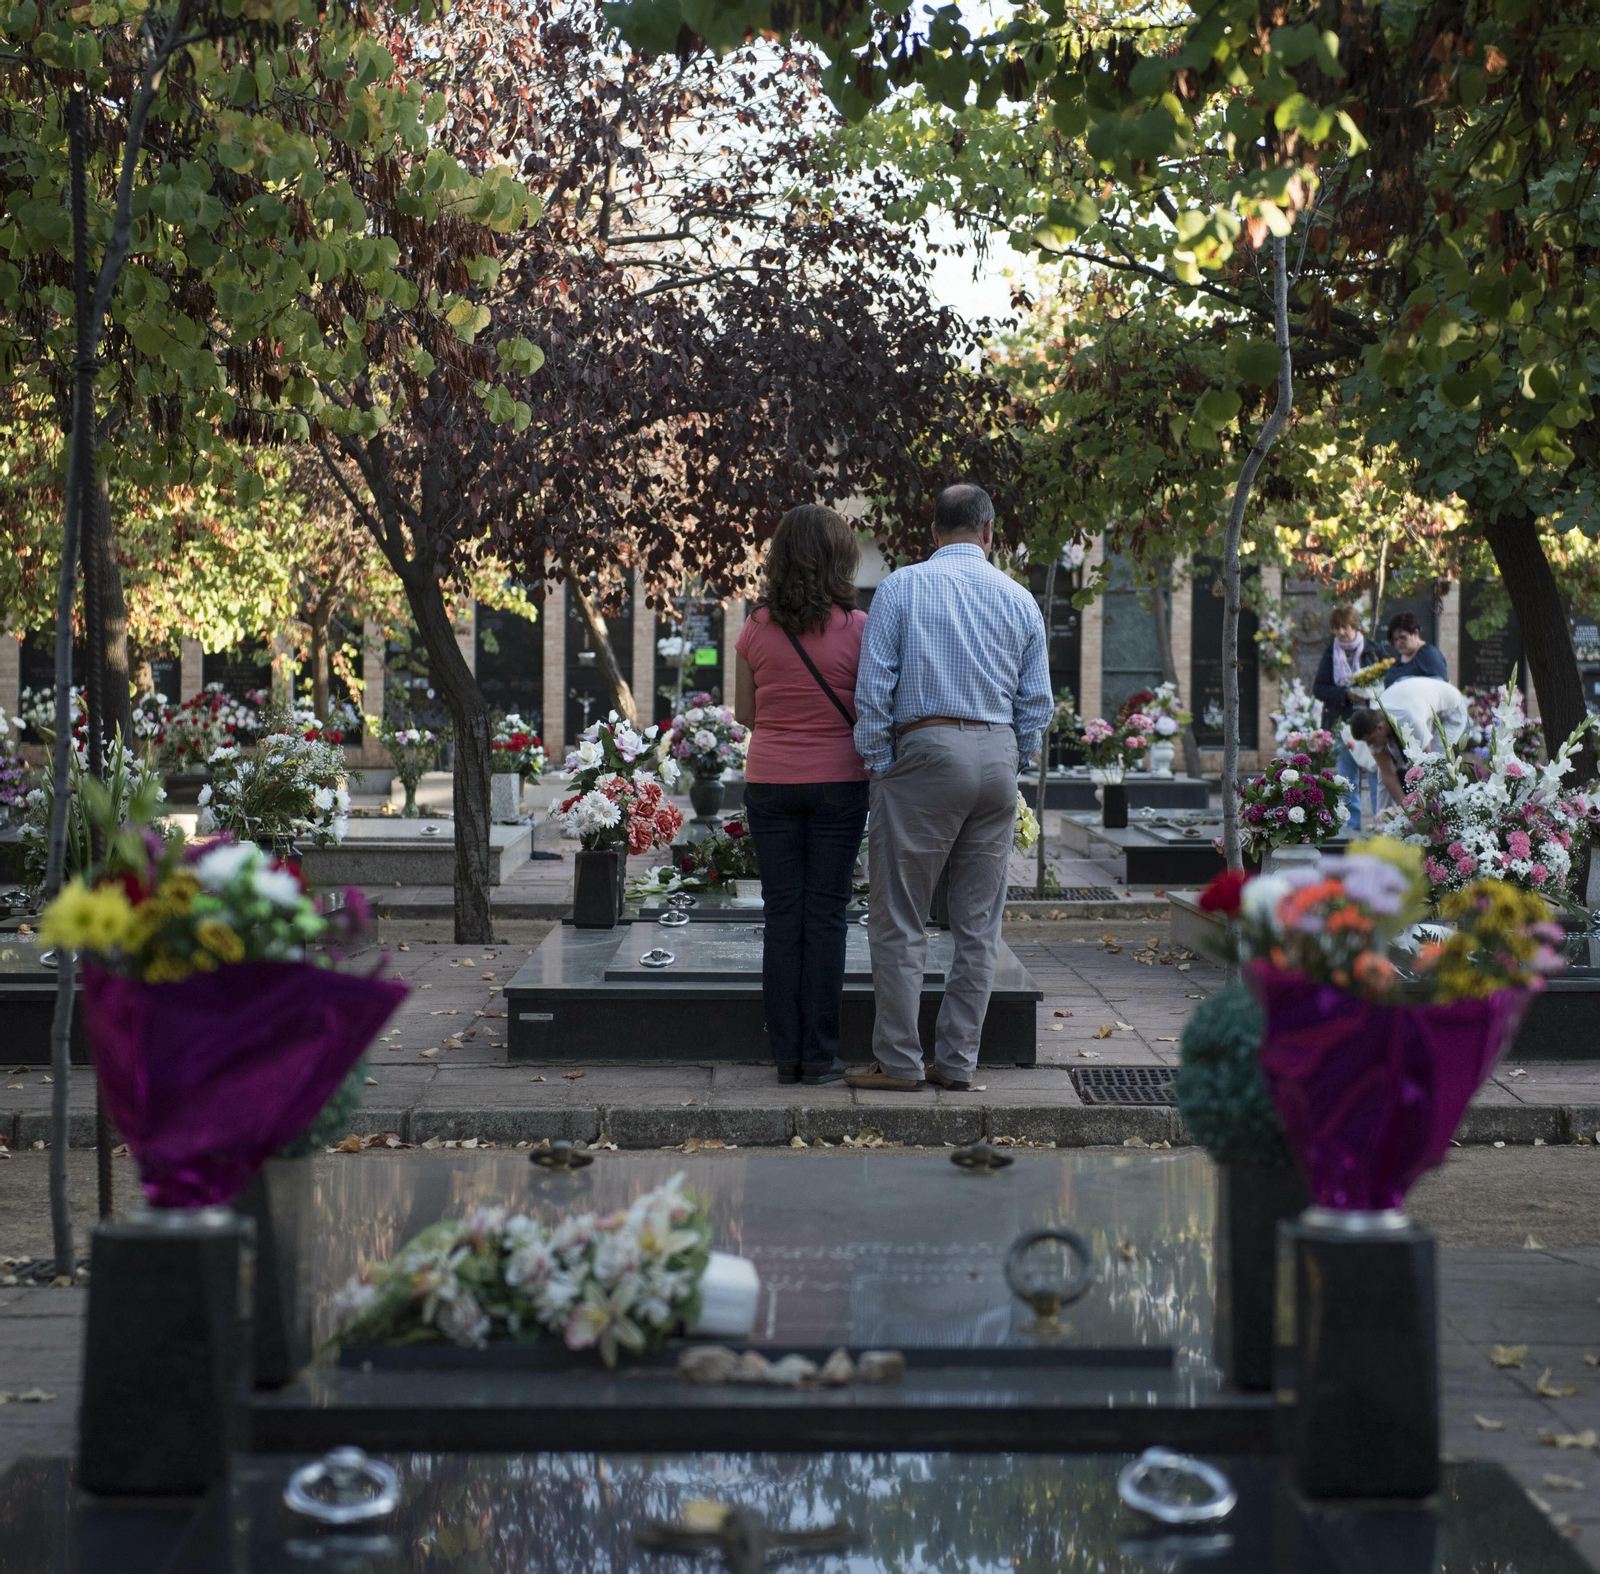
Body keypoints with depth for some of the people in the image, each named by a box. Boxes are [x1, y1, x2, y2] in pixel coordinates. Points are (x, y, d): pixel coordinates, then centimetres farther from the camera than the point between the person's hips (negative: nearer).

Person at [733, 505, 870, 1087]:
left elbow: (744, 711, 5)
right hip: (838, 781, -2)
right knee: (825, 917, 3)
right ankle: (819, 1055, 5)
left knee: (781, 915, 7)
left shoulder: (757, 628, -2)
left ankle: (785, 1052, 8)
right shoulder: (857, 628, -9)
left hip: (770, 782, 2)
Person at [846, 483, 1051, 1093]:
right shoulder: (1020, 600, 10)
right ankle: (957, 1061, 12)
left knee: (900, 921, 2)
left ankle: (898, 1062, 3)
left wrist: (879, 768, 1)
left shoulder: (901, 587, -1)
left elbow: (873, 688, -6)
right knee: (978, 923, 9)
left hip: (925, 751, -4)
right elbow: (1037, 704, 10)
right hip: (998, 758, 4)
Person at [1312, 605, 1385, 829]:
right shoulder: (1330, 653, 7)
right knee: (1346, 779, 6)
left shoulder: (1374, 651, 2)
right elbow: (1318, 688, 1)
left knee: (1376, 775, -5)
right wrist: (1347, 694, -14)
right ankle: (1351, 825, 13)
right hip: (1341, 724, 2)